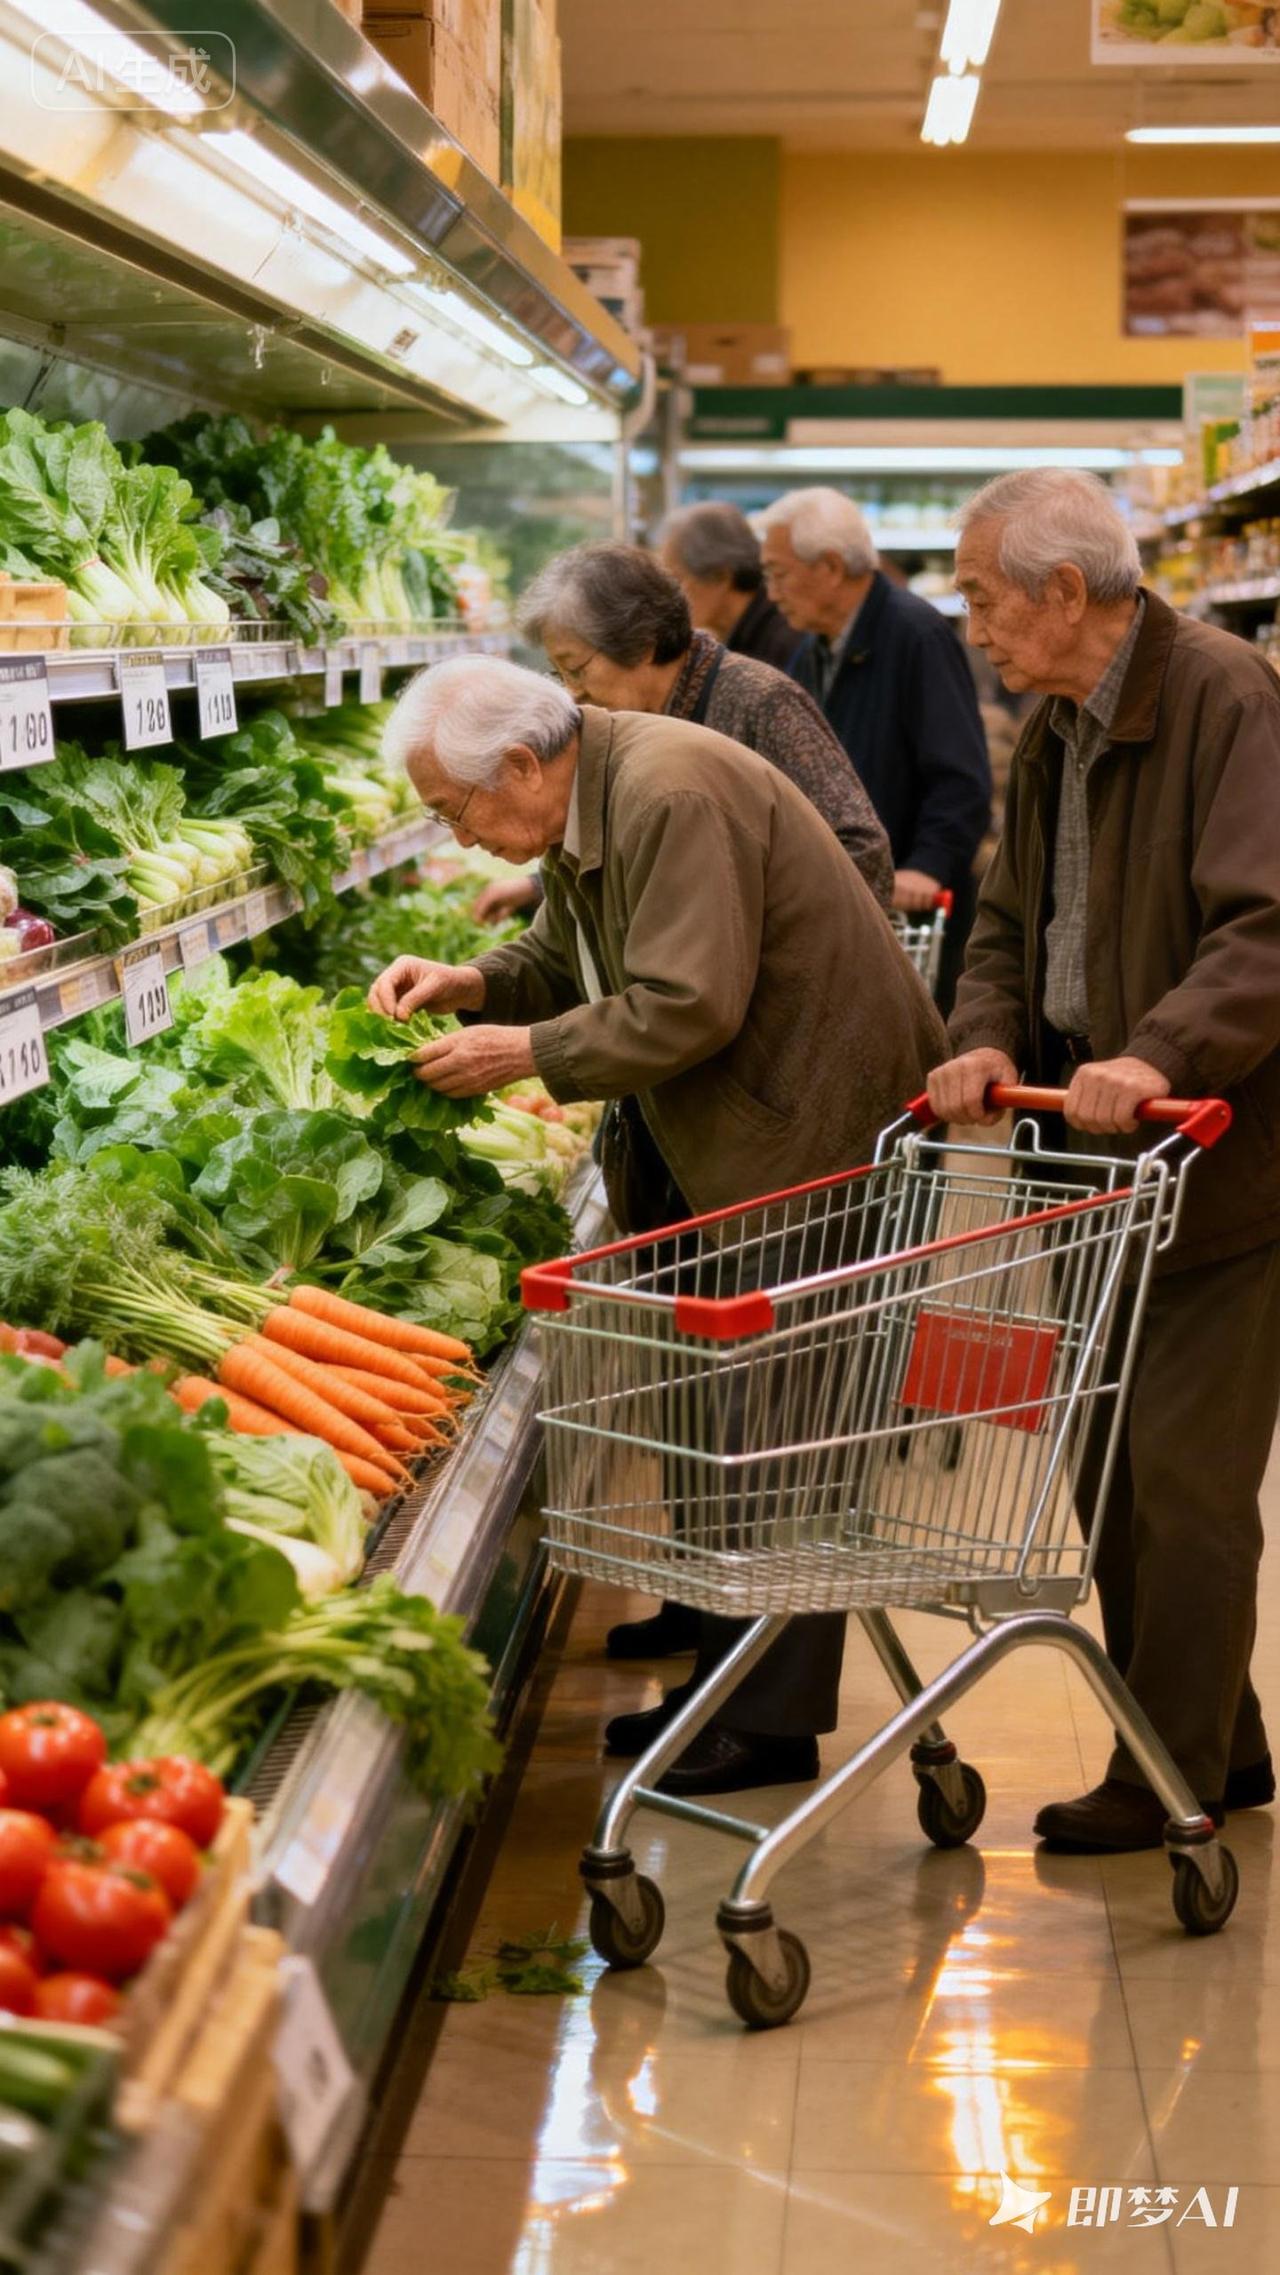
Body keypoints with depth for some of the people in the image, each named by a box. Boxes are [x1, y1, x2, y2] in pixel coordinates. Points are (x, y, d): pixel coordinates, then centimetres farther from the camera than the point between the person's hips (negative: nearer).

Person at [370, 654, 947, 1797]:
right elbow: (563, 958, 19)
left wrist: (529, 1052, -18)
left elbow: (688, 1008, -27)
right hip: (712, 1140, 10)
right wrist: (473, 983, 0)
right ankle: (722, 1676, 24)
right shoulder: (589, 797, 8)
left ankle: (775, 1721, 6)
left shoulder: (672, 794, -23)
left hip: (815, 1122, -10)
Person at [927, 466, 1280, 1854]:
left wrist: (1161, 1054, -35)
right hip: (1096, 1145, 9)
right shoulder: (1053, 730, 13)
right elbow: (1010, 920, 16)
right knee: (1111, 1466, 14)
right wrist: (986, 1036, -3)